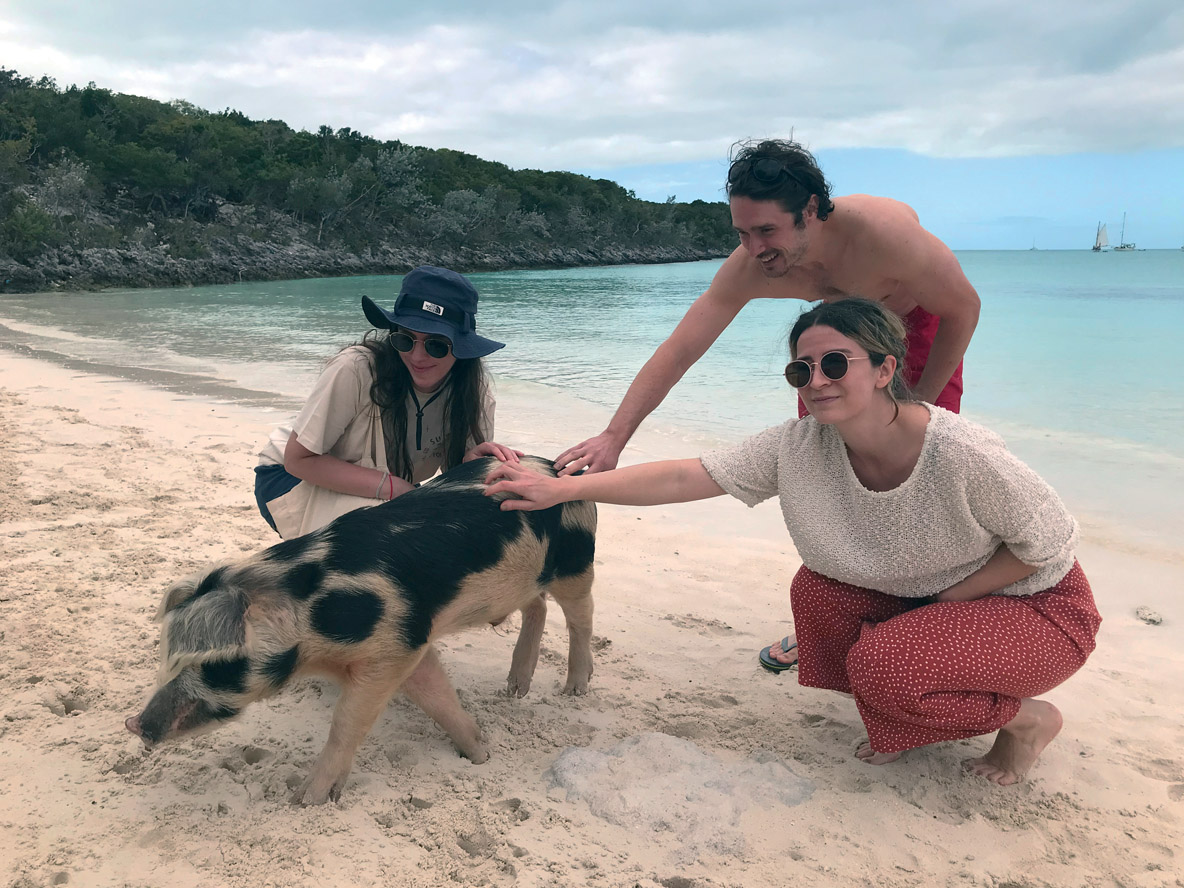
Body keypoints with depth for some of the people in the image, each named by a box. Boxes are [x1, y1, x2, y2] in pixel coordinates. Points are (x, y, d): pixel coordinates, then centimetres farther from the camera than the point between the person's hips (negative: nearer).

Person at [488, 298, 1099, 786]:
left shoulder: (961, 454, -32)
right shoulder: (801, 446, -18)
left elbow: (1048, 542, -18)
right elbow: (687, 477, -22)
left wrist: (943, 602, -18)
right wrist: (564, 488, -30)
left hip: (1039, 608, -5)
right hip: (925, 598, 6)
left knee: (882, 664, -27)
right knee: (816, 590, -17)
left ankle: (1027, 718, 3)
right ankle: (903, 719, 7)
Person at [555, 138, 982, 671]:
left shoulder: (881, 232, -42)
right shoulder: (748, 269, -31)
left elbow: (964, 308, -25)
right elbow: (677, 352, -29)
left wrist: (918, 405, -20)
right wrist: (614, 437, -36)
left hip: (920, 324, -3)